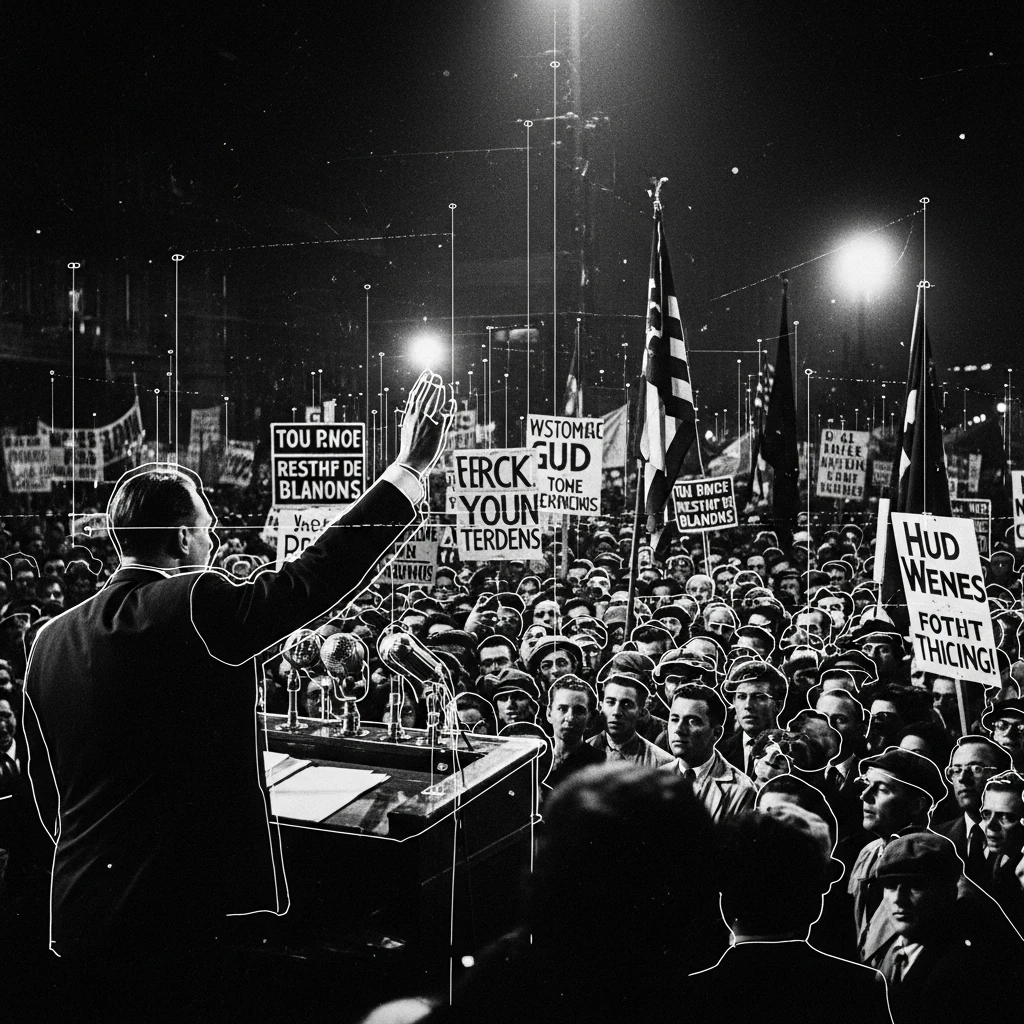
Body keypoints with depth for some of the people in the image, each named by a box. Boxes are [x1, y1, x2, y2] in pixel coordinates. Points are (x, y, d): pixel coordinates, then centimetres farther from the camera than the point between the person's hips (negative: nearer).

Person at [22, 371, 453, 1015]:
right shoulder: (195, 609, -16)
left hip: (80, 916, 6)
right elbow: (322, 573, -15)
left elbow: (45, 790, 12)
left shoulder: (52, 638, 4)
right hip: (187, 915, -6)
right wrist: (412, 467, -8)